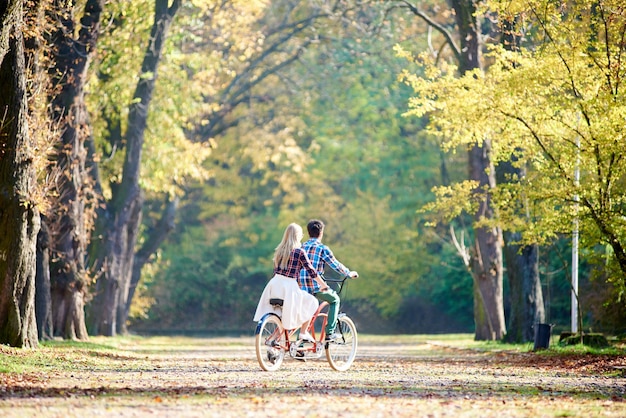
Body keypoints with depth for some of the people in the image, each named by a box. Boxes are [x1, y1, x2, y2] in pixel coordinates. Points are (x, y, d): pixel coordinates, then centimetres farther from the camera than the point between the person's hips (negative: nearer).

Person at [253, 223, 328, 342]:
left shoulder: (279, 250, 12)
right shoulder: (299, 252, -7)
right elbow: (311, 272, -5)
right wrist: (325, 286, 6)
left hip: (274, 285, 6)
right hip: (289, 286, -6)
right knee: (311, 303, 12)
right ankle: (303, 333, 8)